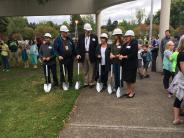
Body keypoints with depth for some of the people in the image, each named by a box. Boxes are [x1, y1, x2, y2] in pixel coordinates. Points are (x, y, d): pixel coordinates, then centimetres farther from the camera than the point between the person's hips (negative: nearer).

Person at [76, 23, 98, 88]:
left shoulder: (94, 37, 1)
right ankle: (86, 82, 22)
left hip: (91, 55, -2)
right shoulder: (81, 37, 6)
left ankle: (91, 82, 18)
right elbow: (78, 46, 5)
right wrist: (78, 54, -9)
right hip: (83, 55, 2)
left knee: (91, 70, 6)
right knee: (85, 70, 12)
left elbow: (97, 46, -1)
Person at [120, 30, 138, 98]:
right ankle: (129, 91, 27)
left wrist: (125, 57, -16)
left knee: (131, 79, 2)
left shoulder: (134, 43, -11)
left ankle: (132, 92, 19)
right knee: (126, 78, 13)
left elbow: (133, 55, -19)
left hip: (132, 64, -7)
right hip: (125, 64, 7)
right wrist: (121, 55, -11)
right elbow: (122, 51, 10)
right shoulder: (125, 44, 12)